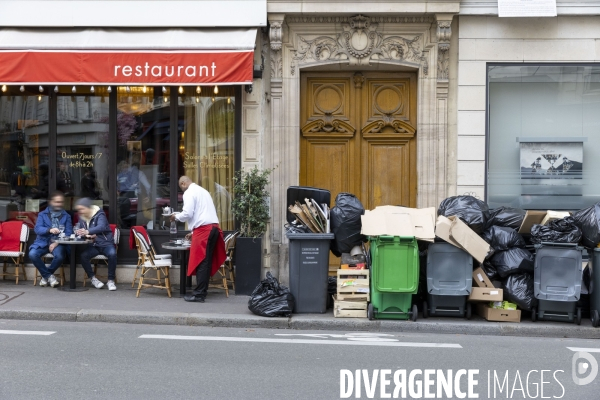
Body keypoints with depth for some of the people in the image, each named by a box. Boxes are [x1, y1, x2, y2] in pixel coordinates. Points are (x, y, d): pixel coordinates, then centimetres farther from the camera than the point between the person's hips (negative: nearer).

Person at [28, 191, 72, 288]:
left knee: (60, 256, -34)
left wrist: (57, 243, -14)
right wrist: (49, 230, -26)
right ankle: (49, 276, -8)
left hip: (58, 243, -1)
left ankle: (45, 275, -3)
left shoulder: (66, 216, 12)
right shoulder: (42, 215, 11)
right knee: (32, 254, -29)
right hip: (43, 242, 1)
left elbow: (68, 233, 2)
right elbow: (37, 229, -5)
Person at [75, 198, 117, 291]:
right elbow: (81, 232, 13)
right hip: (93, 245, 4)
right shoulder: (81, 217, 8)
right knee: (83, 255, -28)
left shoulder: (99, 214, -11)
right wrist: (79, 232, -14)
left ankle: (111, 280, -19)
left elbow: (101, 227, -32)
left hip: (105, 243, -4)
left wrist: (88, 232, -50)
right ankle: (93, 278, -7)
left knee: (112, 254, -36)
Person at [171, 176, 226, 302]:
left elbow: (188, 214, -14)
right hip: (212, 227, 8)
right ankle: (202, 290, 12)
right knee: (206, 261, 9)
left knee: (200, 261, -5)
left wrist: (176, 217, 6)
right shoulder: (202, 191, 24)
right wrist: (193, 231, 31)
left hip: (203, 230, -8)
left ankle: (199, 294, -5)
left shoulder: (189, 193, -3)